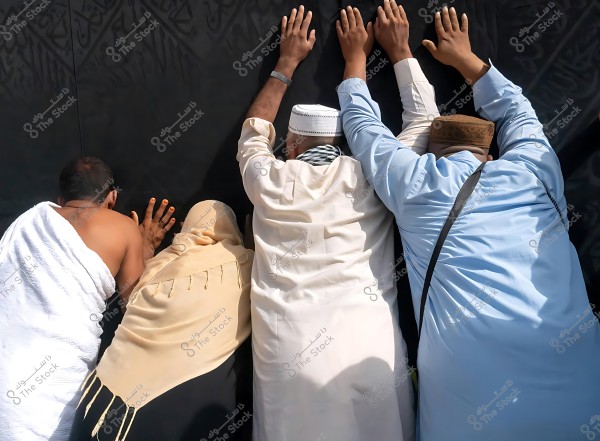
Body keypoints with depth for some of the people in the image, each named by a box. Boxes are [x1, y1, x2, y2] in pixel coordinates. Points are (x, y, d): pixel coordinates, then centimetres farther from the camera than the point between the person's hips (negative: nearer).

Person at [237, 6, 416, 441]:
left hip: (288, 357, 1)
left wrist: (287, 62, 37)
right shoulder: (369, 176, 4)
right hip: (371, 353, 0)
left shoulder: (270, 181, 5)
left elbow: (254, 130, 28)